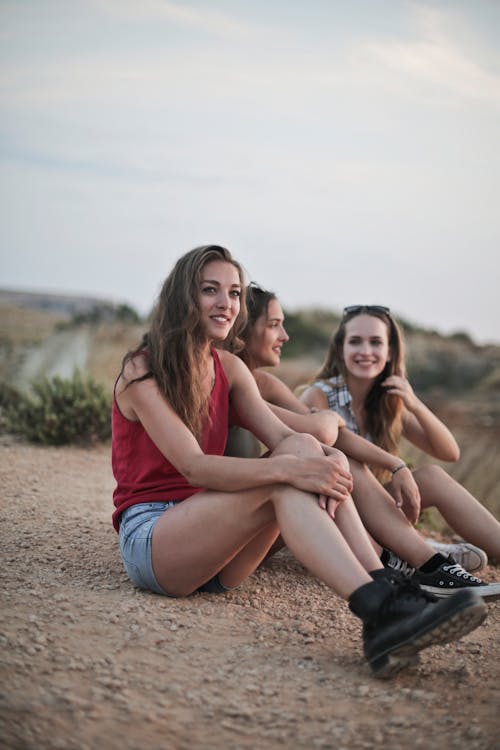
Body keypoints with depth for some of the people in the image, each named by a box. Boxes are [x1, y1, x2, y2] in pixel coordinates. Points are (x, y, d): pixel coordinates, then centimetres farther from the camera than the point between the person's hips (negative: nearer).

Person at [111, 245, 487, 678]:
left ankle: (385, 591, -33)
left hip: (208, 548, 6)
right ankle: (378, 613, -45)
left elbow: (284, 436, -2)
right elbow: (193, 466, -22)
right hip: (148, 538, -6)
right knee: (281, 483, -30)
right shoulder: (142, 371, -9)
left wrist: (324, 458, -26)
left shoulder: (229, 369, 12)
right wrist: (288, 469, -36)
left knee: (305, 450, -20)